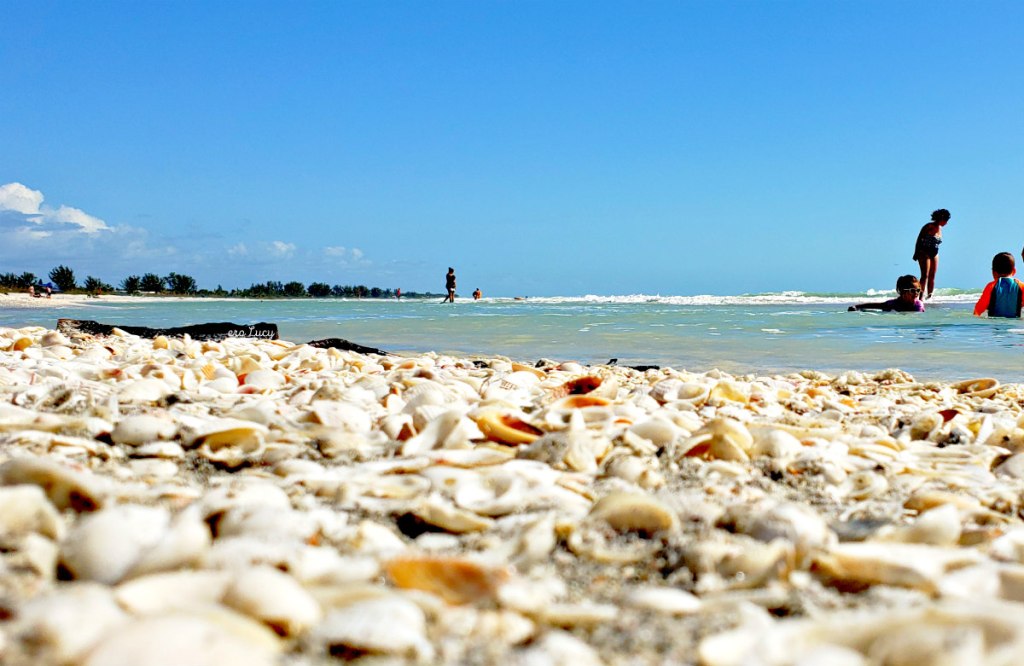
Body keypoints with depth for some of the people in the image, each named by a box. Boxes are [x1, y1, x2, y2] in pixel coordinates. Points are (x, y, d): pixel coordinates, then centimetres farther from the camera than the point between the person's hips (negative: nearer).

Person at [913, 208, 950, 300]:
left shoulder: (940, 229, 11)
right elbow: (919, 239, -9)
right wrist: (916, 253, -13)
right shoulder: (929, 227, -9)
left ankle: (929, 296, 12)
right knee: (925, 275, -13)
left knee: (932, 276, 6)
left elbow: (937, 243, 15)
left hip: (934, 254, 7)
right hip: (924, 253, -7)